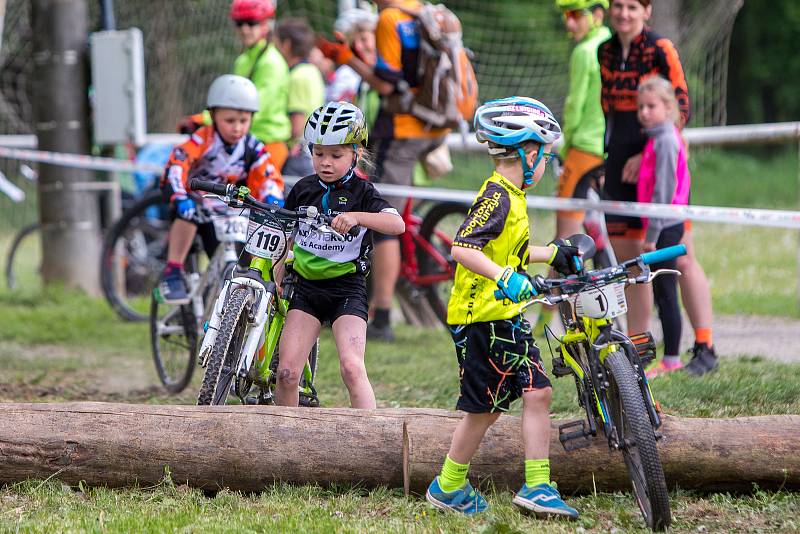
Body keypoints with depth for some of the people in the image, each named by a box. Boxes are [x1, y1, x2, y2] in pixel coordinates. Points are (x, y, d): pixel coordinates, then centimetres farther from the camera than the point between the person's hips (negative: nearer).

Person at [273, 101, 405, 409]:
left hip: (347, 288, -4)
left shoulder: (361, 192, -5)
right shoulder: (303, 190, 7)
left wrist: (356, 217, -37)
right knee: (287, 372, -5)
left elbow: (397, 224, -22)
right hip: (306, 287, 4)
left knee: (352, 367, -19)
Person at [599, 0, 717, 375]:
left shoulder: (660, 50, -8)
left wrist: (646, 156, -16)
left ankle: (705, 349, -6)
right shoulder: (605, 53, 11)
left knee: (681, 259, -8)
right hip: (622, 164, 7)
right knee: (627, 260, 6)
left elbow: (681, 111, -11)